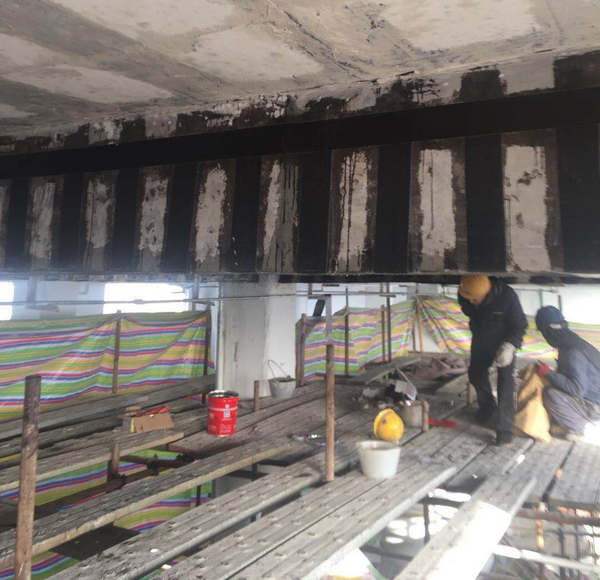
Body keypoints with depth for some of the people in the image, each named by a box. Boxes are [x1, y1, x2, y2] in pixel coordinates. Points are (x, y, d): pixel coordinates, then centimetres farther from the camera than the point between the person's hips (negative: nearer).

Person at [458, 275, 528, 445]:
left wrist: (510, 346, -35)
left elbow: (519, 326, -21)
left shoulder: (507, 296, -35)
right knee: (475, 373, 16)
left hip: (504, 342, -4)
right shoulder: (464, 295, -25)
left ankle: (505, 429, -9)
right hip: (480, 340, 4)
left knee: (505, 381, -14)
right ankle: (487, 406, 45)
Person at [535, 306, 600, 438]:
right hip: (589, 398, 9)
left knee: (551, 394, -23)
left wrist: (548, 373, -24)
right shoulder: (568, 344, 4)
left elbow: (578, 389, -30)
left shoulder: (573, 353, -26)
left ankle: (576, 429, -4)